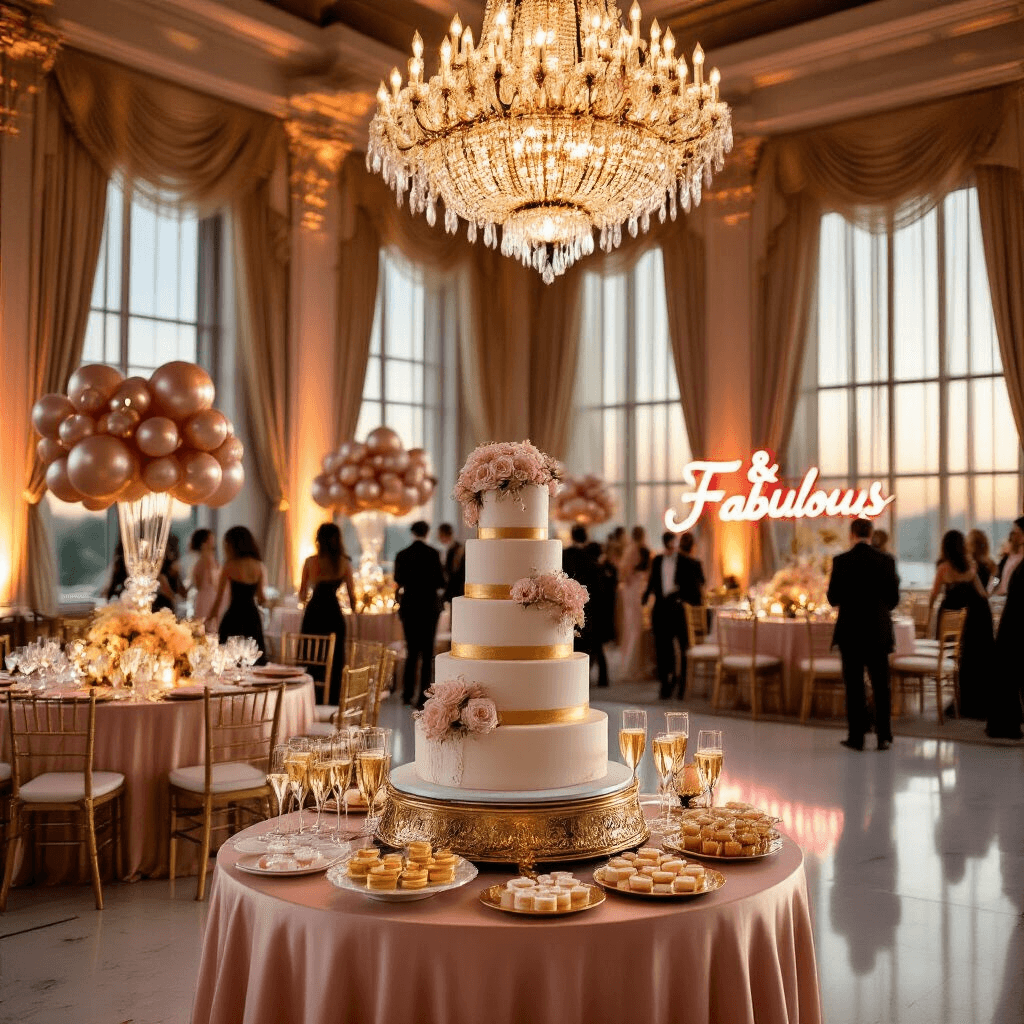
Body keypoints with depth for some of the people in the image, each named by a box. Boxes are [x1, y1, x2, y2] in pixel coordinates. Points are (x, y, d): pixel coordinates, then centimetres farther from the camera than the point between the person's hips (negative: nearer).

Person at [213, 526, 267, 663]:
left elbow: (219, 597, -3)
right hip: (253, 615, 4)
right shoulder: (258, 565, 3)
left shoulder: (230, 565, -7)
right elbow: (260, 598, 6)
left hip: (234, 614, -4)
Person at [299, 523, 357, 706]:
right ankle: (331, 703, 9)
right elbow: (351, 594, 2)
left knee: (311, 661, 10)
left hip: (313, 613, 1)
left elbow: (302, 595, 5)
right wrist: (354, 610, 21)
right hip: (334, 613, -1)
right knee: (333, 663, 8)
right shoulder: (345, 563, -3)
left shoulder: (310, 561, -2)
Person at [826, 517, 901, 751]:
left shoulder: (841, 561, -8)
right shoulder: (886, 561, -3)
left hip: (850, 631, -2)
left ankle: (856, 737, 9)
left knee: (854, 686, 6)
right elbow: (894, 599, 2)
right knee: (881, 686, 10)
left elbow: (833, 599, -4)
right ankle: (884, 737, 11)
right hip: (879, 632, 2)